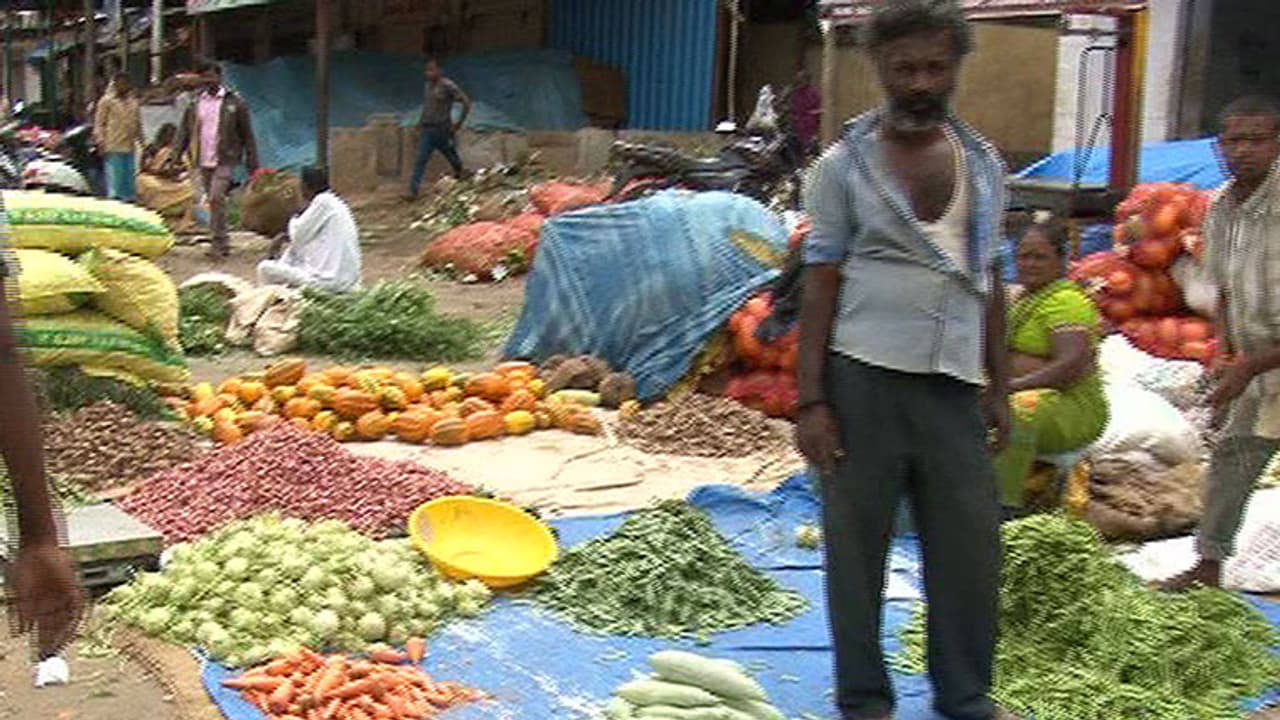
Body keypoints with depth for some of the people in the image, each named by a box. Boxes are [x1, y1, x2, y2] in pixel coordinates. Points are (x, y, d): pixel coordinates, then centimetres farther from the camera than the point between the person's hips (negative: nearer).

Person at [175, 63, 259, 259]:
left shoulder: (235, 103, -1)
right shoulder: (195, 103, 10)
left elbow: (247, 136, 1)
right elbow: (185, 131, 13)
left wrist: (252, 165, -2)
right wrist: (176, 156, 1)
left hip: (224, 161, -5)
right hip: (203, 162, 5)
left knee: (216, 199, -17)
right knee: (213, 202, 9)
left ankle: (219, 244, -12)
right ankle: (223, 243, 19)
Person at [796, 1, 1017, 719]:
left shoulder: (985, 163, 12)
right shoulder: (845, 164, 1)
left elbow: (991, 284, 16)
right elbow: (821, 286, -1)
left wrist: (1001, 388, 13)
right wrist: (810, 399, -7)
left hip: (955, 386, 4)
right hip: (865, 381, -3)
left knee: (972, 545, 6)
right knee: (858, 545, 4)